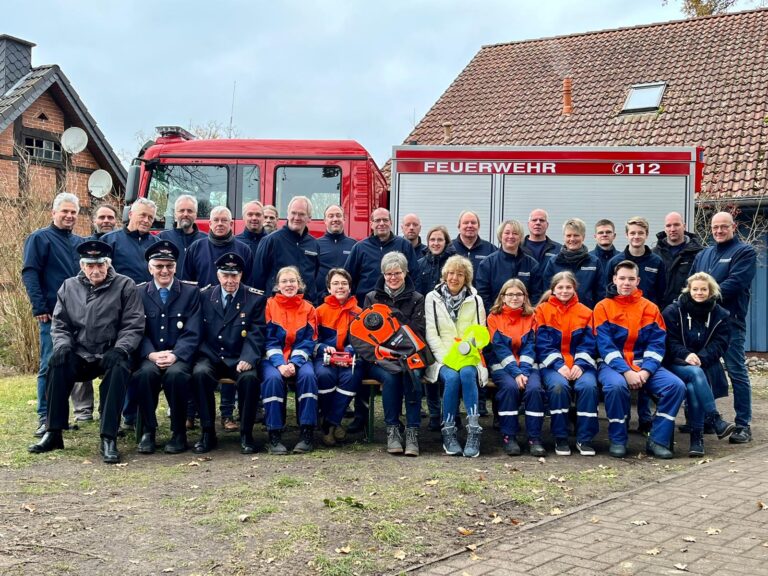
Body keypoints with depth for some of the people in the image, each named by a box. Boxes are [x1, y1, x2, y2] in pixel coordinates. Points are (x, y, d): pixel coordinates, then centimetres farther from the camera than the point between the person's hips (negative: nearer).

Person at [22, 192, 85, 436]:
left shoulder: (80, 242, 18)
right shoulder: (39, 238, 0)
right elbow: (29, 273, -8)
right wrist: (39, 307, -16)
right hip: (54, 314, -6)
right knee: (50, 365, -6)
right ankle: (45, 417, -2)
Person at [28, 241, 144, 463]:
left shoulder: (125, 286, 0)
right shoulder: (69, 287, 10)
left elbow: (133, 326, -5)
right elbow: (60, 324, 11)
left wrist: (119, 349, -21)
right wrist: (62, 344, -10)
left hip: (110, 354, -3)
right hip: (79, 355, 3)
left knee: (119, 369, -36)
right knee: (57, 364, -27)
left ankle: (108, 438, -30)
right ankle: (53, 433, -15)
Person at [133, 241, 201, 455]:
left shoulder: (191, 292, 7)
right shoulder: (138, 293, 10)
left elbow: (192, 333, -2)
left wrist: (175, 355, -19)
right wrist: (152, 354, -17)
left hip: (179, 357, -1)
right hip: (149, 357, 1)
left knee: (175, 373, -34)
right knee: (146, 372, -33)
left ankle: (179, 433, -16)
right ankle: (148, 431, -15)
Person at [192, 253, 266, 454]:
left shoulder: (256, 298, 3)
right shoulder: (205, 295, 9)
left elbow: (256, 333, -4)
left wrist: (248, 359, -20)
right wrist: (203, 353, -9)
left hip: (239, 359, -1)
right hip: (210, 357, 1)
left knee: (250, 377, -33)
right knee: (200, 373, -31)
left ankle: (246, 434, -16)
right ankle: (207, 433, -18)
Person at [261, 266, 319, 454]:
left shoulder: (308, 308, 8)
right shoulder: (269, 306, 4)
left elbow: (308, 341, 2)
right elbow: (268, 340, -2)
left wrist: (294, 363, -15)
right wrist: (280, 364, -17)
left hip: (299, 358, 1)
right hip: (274, 358, -1)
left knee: (308, 375, -31)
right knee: (273, 378, -33)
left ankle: (307, 433, -25)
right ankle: (274, 435, -25)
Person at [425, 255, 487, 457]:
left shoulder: (475, 300, 11)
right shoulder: (432, 298, 8)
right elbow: (431, 334, 0)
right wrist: (446, 358, -13)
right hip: (442, 358, -1)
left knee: (467, 374, -33)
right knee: (452, 377, -33)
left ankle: (473, 432, -34)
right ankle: (448, 434, -23)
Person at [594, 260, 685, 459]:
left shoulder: (650, 308, 10)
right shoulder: (603, 307, 1)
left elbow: (657, 344, 2)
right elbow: (605, 345, -8)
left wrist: (646, 370, -15)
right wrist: (626, 371, -20)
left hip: (644, 365, 3)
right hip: (613, 364, -3)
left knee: (676, 386, -20)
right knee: (616, 385, -36)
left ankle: (658, 440, -8)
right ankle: (617, 440, -15)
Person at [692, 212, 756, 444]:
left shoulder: (744, 252, 0)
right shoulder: (702, 255, 19)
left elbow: (735, 282, -13)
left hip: (730, 321, -6)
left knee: (736, 371, -4)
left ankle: (743, 425, 1)